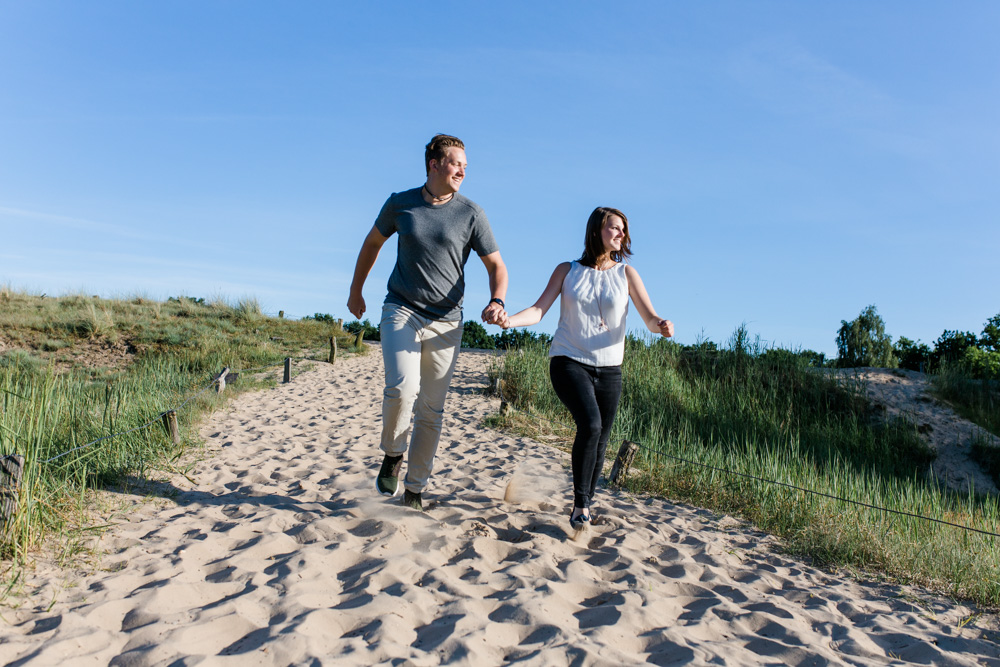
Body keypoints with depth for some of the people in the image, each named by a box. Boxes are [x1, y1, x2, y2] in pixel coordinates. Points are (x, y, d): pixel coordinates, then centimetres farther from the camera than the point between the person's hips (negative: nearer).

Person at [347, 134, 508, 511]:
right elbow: (372, 243, 19)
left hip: (445, 323, 1)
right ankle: (392, 453, 6)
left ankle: (415, 488, 20)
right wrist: (356, 291, 24)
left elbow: (496, 266, 0)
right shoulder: (400, 204, 3)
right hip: (401, 311, 0)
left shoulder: (471, 214, -2)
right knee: (402, 388, -24)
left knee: (431, 411, 4)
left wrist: (496, 302, -20)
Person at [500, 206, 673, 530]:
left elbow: (650, 317, -4)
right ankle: (580, 503, -8)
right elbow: (539, 309, -4)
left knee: (600, 440, 6)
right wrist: (510, 319, -25)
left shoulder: (626, 273, 5)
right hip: (569, 361, -2)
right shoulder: (567, 270, 4)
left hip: (608, 368, 3)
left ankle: (586, 501, 30)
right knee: (589, 424, -24)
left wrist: (662, 325, -28)